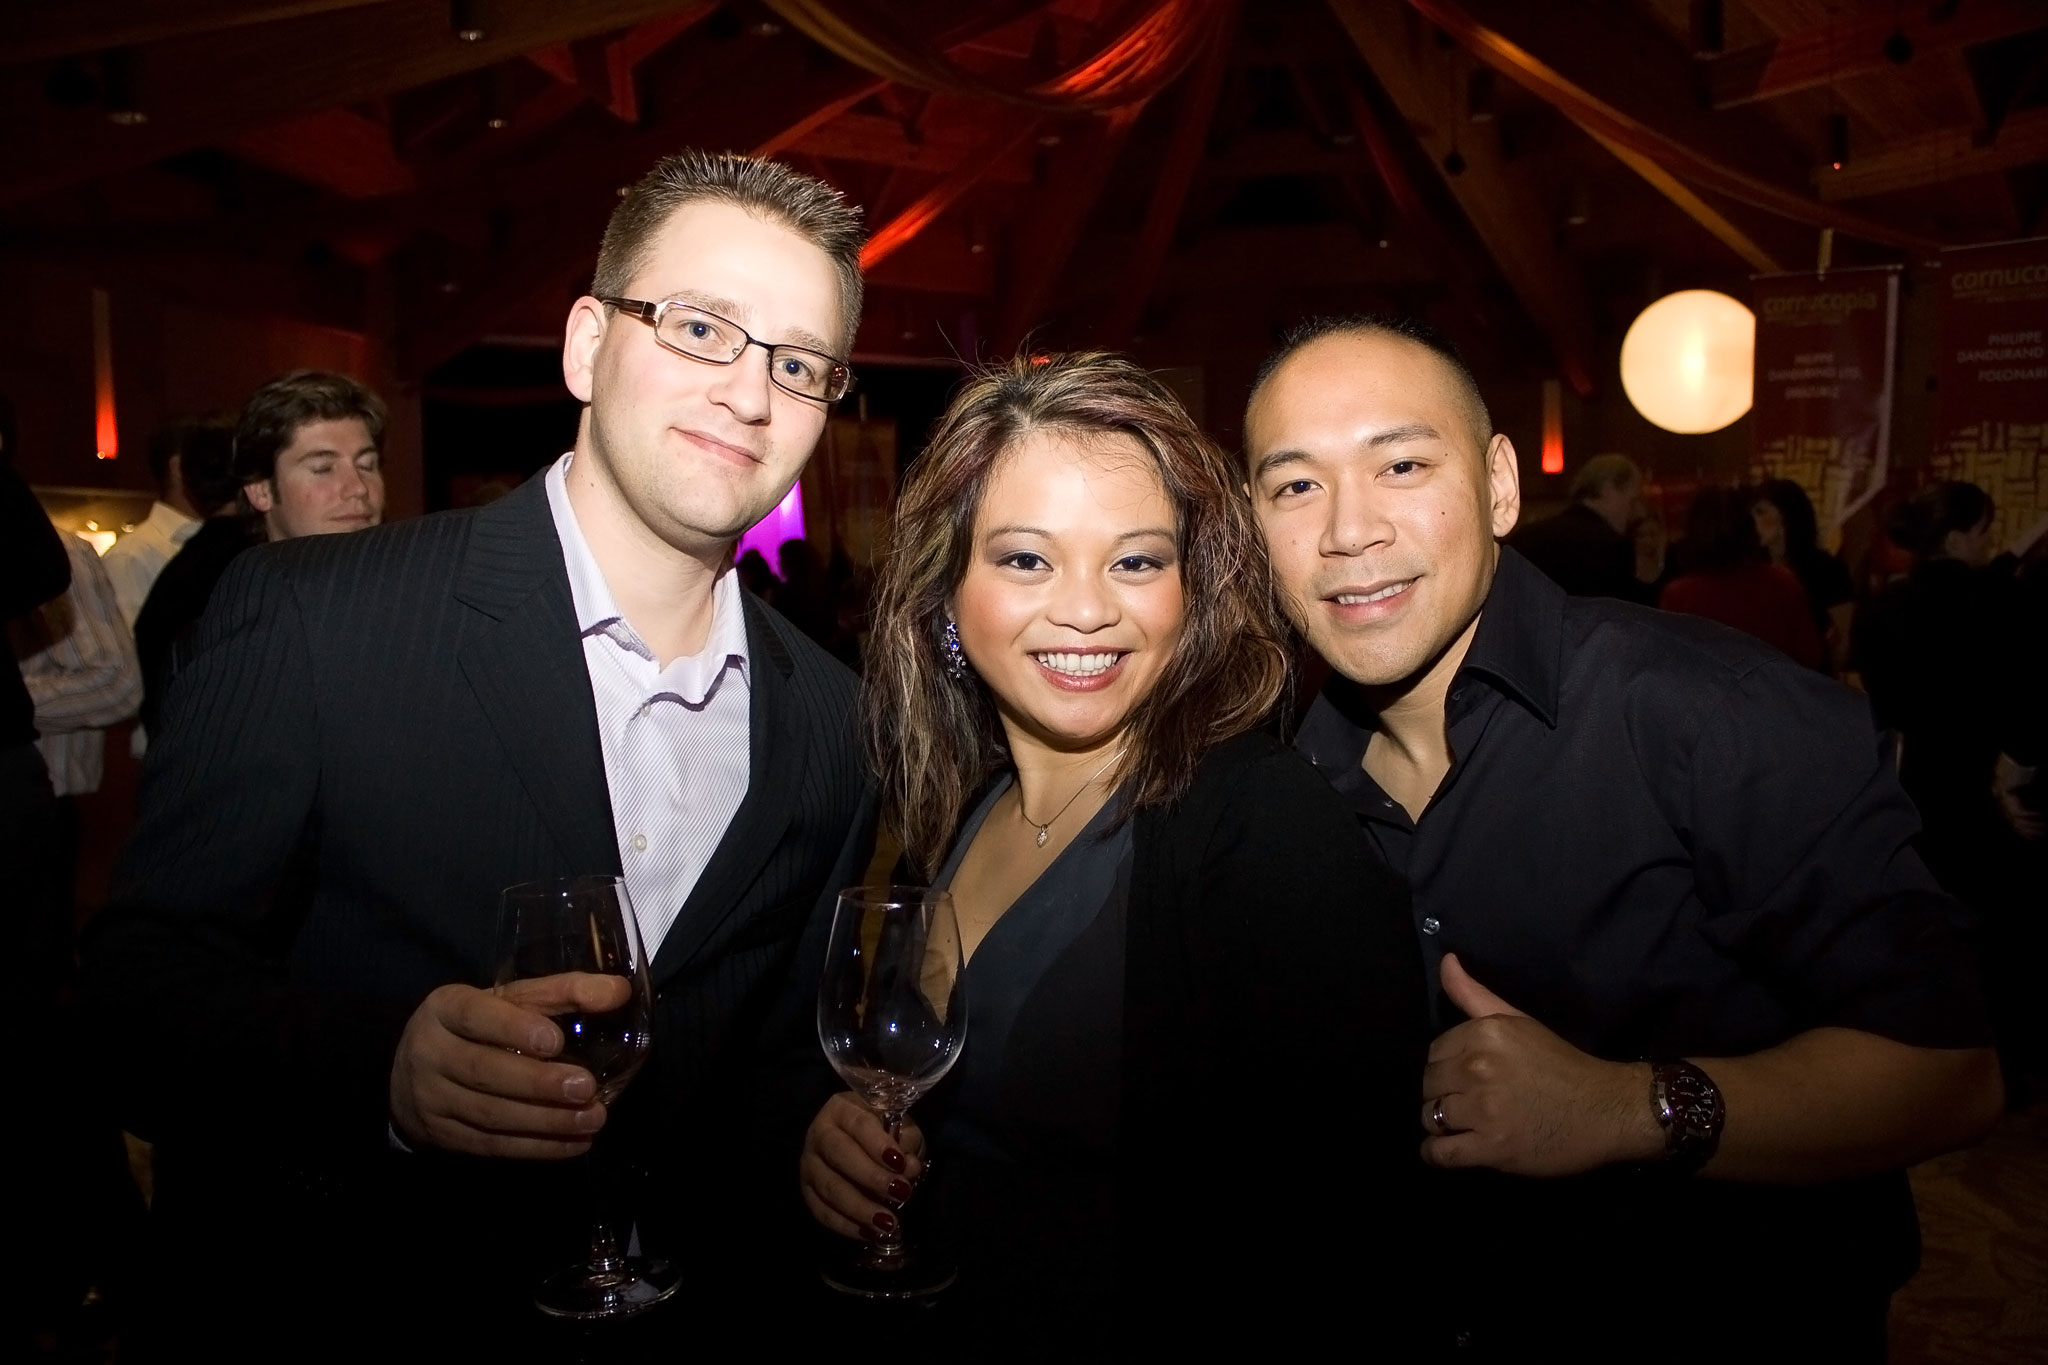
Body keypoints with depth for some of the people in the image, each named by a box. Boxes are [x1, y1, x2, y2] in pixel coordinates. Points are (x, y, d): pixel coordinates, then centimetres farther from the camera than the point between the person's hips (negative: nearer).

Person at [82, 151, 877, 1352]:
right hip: (319, 1309, -3)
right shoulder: (306, 615, -16)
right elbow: (147, 981, -16)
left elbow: (784, 1052, 5)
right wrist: (378, 1067, -32)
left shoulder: (828, 721, -5)